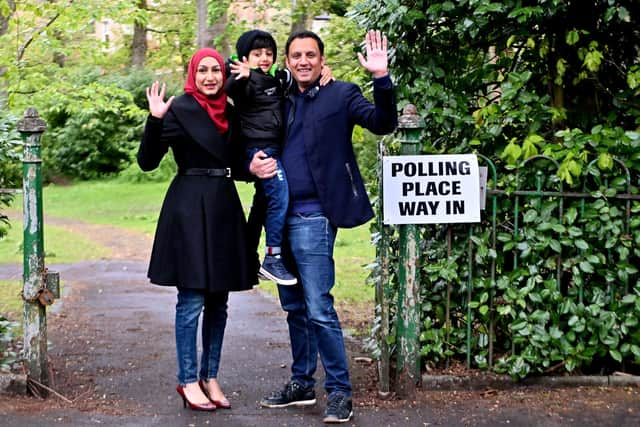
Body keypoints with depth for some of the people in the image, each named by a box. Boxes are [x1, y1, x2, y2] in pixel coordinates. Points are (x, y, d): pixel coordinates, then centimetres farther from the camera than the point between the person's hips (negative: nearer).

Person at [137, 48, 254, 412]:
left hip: (224, 207, 7)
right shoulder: (180, 110, -5)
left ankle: (210, 378, 19)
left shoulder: (229, 111, 13)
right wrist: (155, 120, -22)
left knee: (219, 301, 10)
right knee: (192, 300, -3)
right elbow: (147, 161, -10)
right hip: (190, 208, -6)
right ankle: (188, 381, 7)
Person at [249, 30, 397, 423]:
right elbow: (257, 148, 20)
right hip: (280, 217, 6)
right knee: (294, 307, 15)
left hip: (313, 218, -6)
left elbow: (383, 123, -15)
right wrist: (253, 166, -3)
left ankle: (340, 391, 2)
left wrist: (382, 78, -29)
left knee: (319, 309, -8)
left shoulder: (340, 95, -1)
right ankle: (302, 384, 26)